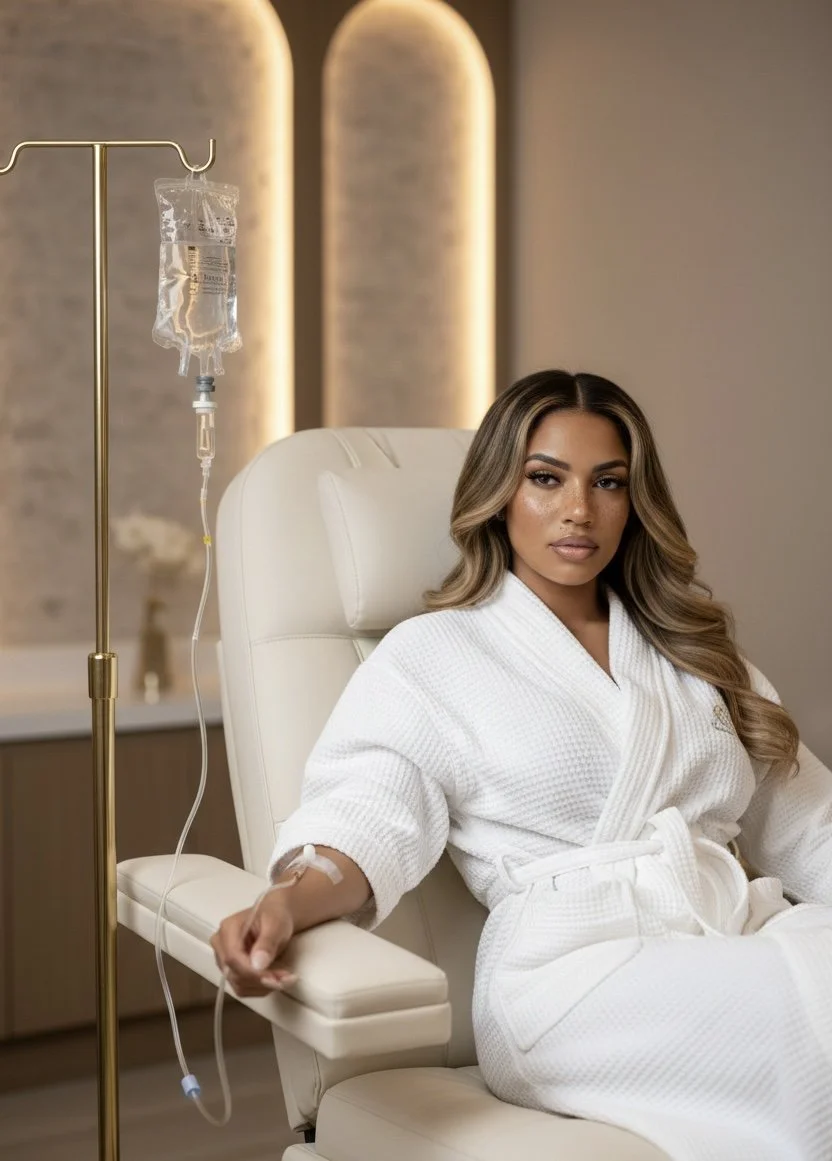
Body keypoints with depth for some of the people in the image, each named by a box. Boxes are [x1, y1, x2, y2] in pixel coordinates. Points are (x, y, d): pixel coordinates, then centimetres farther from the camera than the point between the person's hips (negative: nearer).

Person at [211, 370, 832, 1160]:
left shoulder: (693, 652, 24)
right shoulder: (432, 654, 8)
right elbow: (367, 818, -6)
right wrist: (288, 903, -28)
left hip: (754, 931, 5)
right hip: (583, 963, -5)